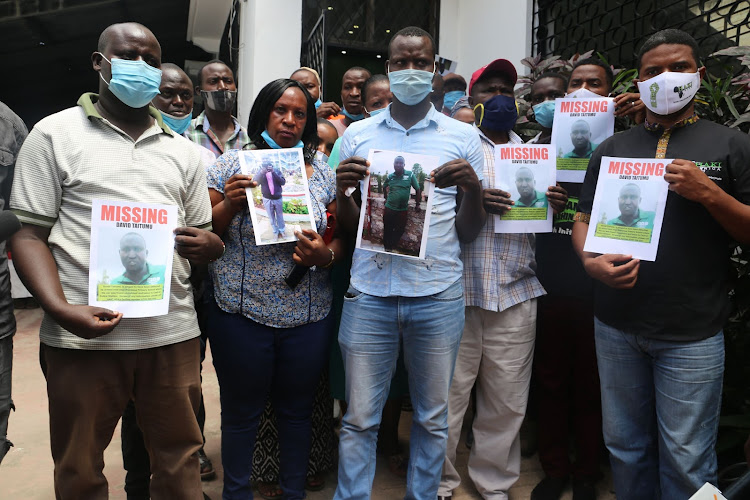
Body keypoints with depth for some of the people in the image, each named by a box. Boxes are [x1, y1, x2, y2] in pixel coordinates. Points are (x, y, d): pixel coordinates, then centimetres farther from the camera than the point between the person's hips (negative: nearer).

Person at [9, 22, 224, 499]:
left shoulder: (183, 151, 14)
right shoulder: (55, 134, 5)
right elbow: (29, 233, 0)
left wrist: (209, 245, -8)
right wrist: (60, 309, -17)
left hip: (173, 333, 3)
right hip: (82, 332, -2)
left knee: (180, 461, 10)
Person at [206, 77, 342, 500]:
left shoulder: (323, 173, 7)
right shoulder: (232, 165, 0)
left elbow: (342, 237, 9)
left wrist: (327, 255, -12)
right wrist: (230, 204, -16)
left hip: (308, 317, 2)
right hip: (242, 314, -2)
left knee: (298, 410, 15)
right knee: (241, 414, 11)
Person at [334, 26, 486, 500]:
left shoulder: (463, 137, 5)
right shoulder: (358, 135, 8)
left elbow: (469, 233, 4)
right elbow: (350, 229, 10)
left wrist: (473, 187, -14)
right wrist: (342, 191, -10)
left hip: (438, 294, 0)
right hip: (371, 291, 1)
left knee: (433, 417, 13)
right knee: (359, 418, 8)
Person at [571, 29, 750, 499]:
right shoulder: (612, 148, 10)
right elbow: (583, 219, 8)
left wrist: (710, 195, -17)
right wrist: (591, 261, -12)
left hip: (692, 336, -2)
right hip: (616, 328, 3)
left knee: (686, 461, 6)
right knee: (625, 448, 16)